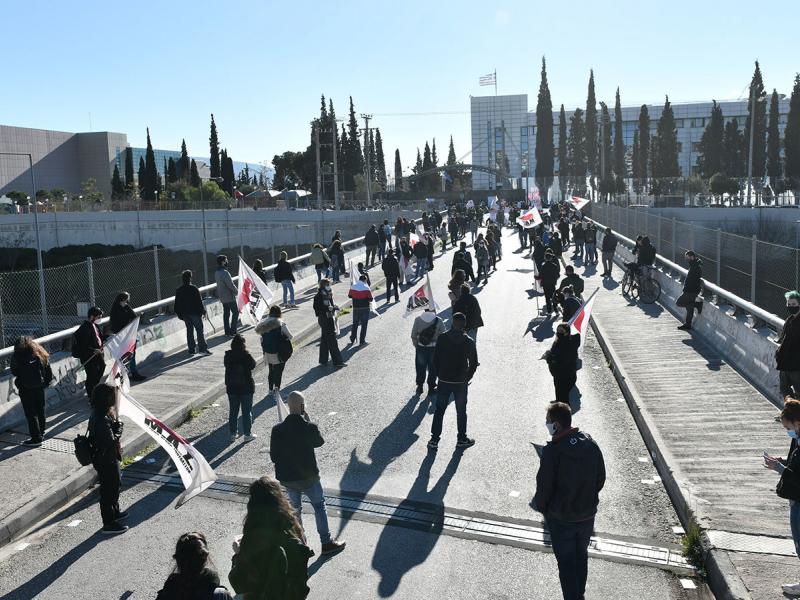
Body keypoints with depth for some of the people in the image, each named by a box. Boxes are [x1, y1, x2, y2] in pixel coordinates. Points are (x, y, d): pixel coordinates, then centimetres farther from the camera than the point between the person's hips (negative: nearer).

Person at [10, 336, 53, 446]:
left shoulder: (17, 357, -14)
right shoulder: (41, 356, -1)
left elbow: (14, 372, -4)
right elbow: (49, 375, 0)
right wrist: (44, 384, 10)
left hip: (25, 390, -5)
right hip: (39, 388, 5)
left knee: (30, 413, 1)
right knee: (40, 411, 19)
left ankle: (36, 438, 2)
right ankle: (40, 433, 34)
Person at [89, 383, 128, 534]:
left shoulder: (99, 414, 1)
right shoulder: (102, 419, -31)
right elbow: (111, 440, -29)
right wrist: (119, 426, -15)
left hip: (109, 458, 10)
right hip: (106, 461, -10)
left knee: (115, 484, 26)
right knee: (108, 490, 4)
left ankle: (115, 513, 45)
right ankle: (109, 524, 18)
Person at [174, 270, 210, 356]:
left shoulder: (178, 290, 4)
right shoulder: (193, 288, -13)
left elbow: (176, 305, 8)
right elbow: (199, 302, -12)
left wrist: (180, 315, 17)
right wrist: (204, 311, -3)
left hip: (185, 314, 5)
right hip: (195, 313, -5)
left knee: (189, 331, 11)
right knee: (199, 330, -1)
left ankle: (191, 349, 12)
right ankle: (203, 348, -4)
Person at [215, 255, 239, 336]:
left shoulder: (216, 273, 7)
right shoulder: (224, 273, -22)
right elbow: (231, 285, -21)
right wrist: (236, 292, -3)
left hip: (222, 297, 9)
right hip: (229, 297, -9)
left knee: (226, 313, 13)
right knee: (235, 312, -1)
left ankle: (227, 331, 17)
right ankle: (233, 330, -2)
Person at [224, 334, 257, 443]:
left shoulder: (228, 356, -6)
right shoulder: (246, 355, -18)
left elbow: (227, 366, 6)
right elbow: (253, 365, -4)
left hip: (232, 388, 3)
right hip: (246, 387, -3)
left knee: (233, 411, 14)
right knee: (247, 412, 8)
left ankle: (232, 434, 21)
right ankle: (247, 434, 14)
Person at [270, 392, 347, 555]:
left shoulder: (277, 430, -13)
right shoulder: (309, 427, -21)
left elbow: (273, 457, -7)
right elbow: (319, 441, 0)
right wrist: (308, 420, -2)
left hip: (287, 478, 3)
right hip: (308, 476, -3)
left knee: (295, 509, 21)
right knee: (319, 506, 14)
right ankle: (326, 543, 19)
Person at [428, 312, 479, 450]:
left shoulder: (442, 338, -8)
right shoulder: (469, 342, -9)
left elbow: (435, 359, -4)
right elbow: (474, 363, -5)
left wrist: (440, 375, 9)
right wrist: (467, 378, 9)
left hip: (444, 381, 1)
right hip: (461, 382, -1)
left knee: (439, 410, 12)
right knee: (461, 412, 14)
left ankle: (434, 439, 14)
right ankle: (462, 439, 23)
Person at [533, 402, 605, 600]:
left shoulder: (552, 450, -24)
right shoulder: (591, 443, -7)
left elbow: (544, 486, -18)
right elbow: (601, 478, 3)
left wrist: (540, 506, 1)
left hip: (561, 518, -6)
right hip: (587, 515, 6)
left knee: (566, 561, 11)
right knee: (581, 556, 24)